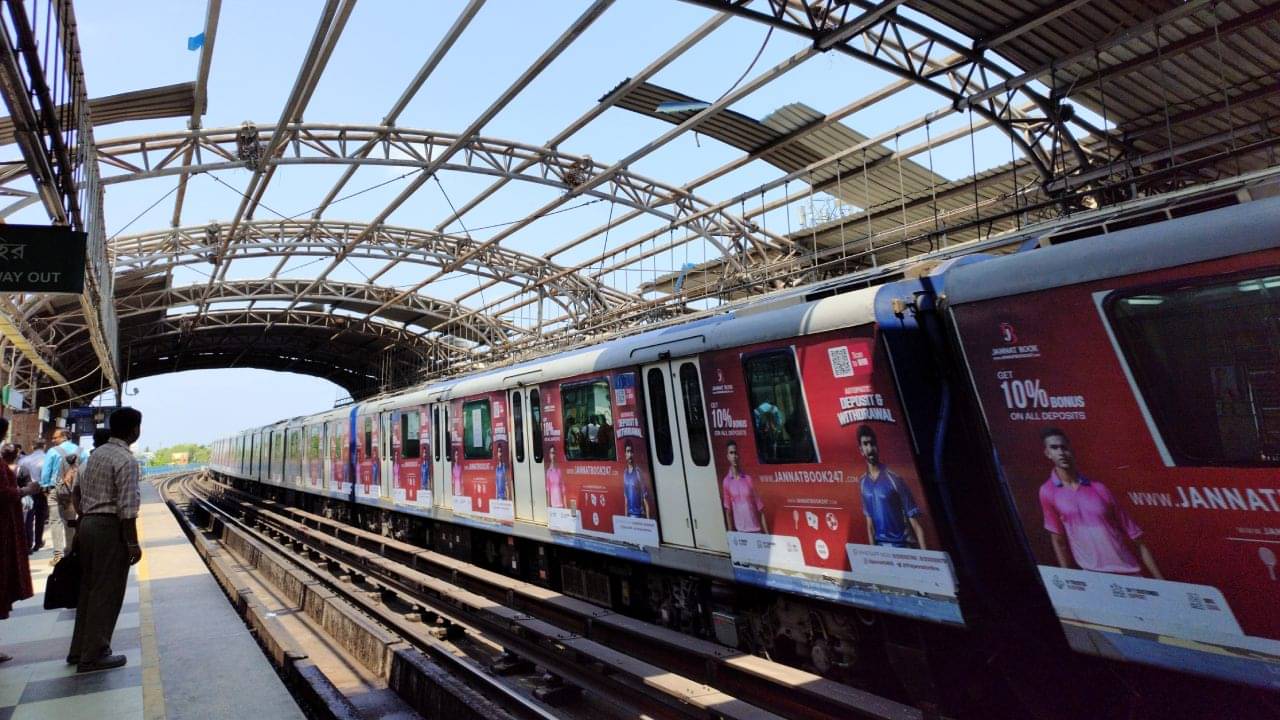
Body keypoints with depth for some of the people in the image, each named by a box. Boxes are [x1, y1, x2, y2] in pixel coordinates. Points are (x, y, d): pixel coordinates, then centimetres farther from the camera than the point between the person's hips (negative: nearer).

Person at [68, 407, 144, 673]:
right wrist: (133, 543, -13)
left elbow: (83, 494, 14)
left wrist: (85, 525, 20)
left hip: (88, 523, 9)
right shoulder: (125, 459, -17)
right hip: (110, 527, -9)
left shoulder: (97, 454, 10)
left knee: (89, 588, 18)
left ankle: (79, 650, 28)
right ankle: (93, 656, 11)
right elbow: (127, 508, -19)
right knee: (107, 592, 2)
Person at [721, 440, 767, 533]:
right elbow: (728, 510, 3)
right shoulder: (726, 482, -3)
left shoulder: (748, 479, -2)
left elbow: (760, 508, 0)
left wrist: (767, 533, -2)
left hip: (756, 529, 0)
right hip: (740, 531, 0)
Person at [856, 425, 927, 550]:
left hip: (903, 545, -4)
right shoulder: (863, 482, 3)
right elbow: (870, 522, 8)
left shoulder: (894, 479, -12)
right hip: (881, 546, 4)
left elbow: (914, 521, -12)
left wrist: (924, 553, -17)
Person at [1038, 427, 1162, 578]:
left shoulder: (1099, 489, 0)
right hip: (1093, 576, -2)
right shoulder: (1047, 492, -6)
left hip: (1130, 573, 2)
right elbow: (1058, 540, 1)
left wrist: (1160, 580, 1)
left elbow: (1135, 536, 3)